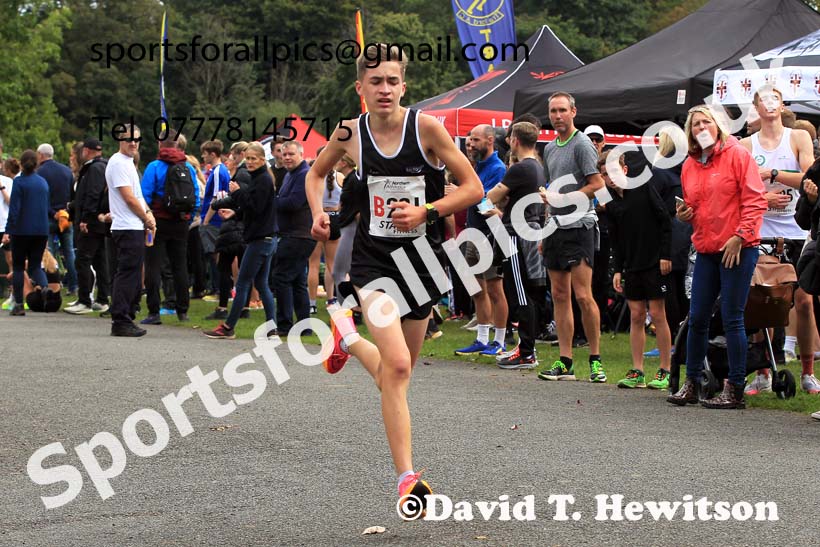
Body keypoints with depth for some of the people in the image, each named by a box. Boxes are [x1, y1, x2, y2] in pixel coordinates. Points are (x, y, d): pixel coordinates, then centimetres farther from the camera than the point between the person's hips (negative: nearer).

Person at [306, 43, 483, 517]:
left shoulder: (426, 127, -10)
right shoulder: (350, 134, -3)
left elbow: (474, 189, -7)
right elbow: (316, 173, 19)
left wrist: (425, 212, -19)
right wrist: (319, 213, 1)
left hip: (423, 257, 1)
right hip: (374, 259, -1)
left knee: (398, 373, 15)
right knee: (397, 366, -20)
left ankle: (347, 337, 47)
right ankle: (407, 479, -13)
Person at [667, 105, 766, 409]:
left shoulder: (737, 154, -5)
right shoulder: (690, 165, 13)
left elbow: (755, 200, -10)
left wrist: (740, 236, -17)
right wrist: (685, 214, 2)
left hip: (737, 248, -6)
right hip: (706, 250, 6)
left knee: (732, 319, -5)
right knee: (697, 318, 7)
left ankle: (735, 390, 2)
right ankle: (691, 384, 18)